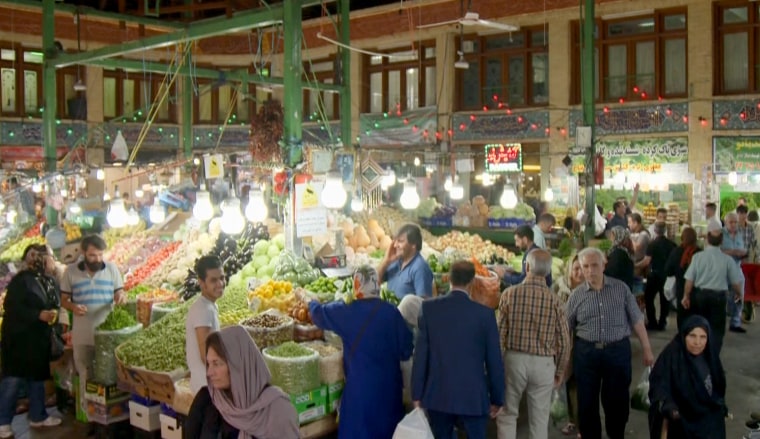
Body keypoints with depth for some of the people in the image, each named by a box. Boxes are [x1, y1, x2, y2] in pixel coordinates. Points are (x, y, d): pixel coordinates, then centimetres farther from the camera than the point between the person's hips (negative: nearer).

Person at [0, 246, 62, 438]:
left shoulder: (51, 282, 11)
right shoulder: (21, 280, -10)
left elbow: (56, 306, 20)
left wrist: (54, 315, 0)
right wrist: (39, 315, -23)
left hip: (41, 338, 7)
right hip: (19, 337, -7)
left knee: (38, 377, 15)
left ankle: (37, 416, 25)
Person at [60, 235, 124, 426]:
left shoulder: (111, 268, 0)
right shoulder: (71, 271, -1)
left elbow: (119, 292, 6)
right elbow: (64, 299, 4)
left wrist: (121, 297, -18)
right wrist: (73, 307, -18)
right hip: (82, 335, 0)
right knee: (86, 376, 11)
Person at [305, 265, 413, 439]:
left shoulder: (348, 312, -13)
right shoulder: (391, 312, -7)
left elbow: (320, 313, 6)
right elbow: (406, 350, 0)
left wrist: (308, 300, 26)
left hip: (361, 385, -3)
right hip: (389, 383, 3)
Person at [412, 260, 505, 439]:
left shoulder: (429, 308, -5)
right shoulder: (485, 313, -9)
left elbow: (420, 354, -3)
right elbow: (494, 361, -4)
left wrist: (417, 393, 5)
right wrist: (497, 398, 8)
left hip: (438, 394, 2)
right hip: (473, 396, -1)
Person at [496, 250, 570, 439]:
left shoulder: (510, 294, -8)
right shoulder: (554, 299, -7)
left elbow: (500, 334, -5)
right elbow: (564, 341, -2)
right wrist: (560, 370, 12)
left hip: (514, 359, 0)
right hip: (543, 364, 0)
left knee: (507, 414, 15)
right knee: (540, 419, 12)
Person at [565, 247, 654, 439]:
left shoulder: (621, 288, -1)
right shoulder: (576, 295, 1)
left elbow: (636, 320, 2)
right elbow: (566, 329, 5)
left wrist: (646, 348, -1)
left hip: (618, 350, -1)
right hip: (586, 352, 1)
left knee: (617, 400, 9)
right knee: (587, 402, 8)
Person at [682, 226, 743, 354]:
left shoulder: (698, 256, -9)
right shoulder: (727, 259, -10)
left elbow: (689, 280, -6)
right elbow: (736, 282, -2)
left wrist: (686, 296, 9)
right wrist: (738, 293, 20)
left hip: (700, 295, 2)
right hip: (718, 297, -2)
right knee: (716, 330, 10)